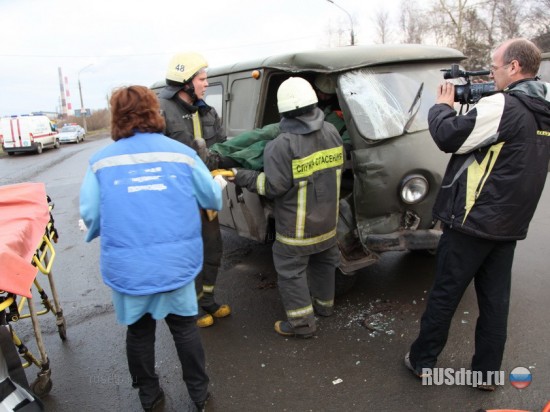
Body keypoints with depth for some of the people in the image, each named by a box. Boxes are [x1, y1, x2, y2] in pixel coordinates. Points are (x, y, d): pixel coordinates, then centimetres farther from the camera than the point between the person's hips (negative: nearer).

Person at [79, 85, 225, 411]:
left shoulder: (102, 161, -2)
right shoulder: (181, 153, -2)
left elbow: (91, 214, -1)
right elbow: (212, 199, 6)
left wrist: (93, 232, 23)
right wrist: (221, 183, 29)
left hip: (126, 268, 1)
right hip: (176, 262, 0)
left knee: (139, 331, 22)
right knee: (184, 326, 20)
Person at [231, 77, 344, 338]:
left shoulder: (284, 145, -25)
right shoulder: (331, 133, -3)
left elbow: (273, 187, -22)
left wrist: (241, 177, -12)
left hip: (297, 226, -7)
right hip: (327, 220, 7)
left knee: (290, 270, 8)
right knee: (323, 261, 25)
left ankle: (302, 322, 15)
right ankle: (324, 303, 43)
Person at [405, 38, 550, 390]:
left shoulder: (503, 106, -18)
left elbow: (449, 138, -16)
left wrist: (443, 105, 1)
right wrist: (476, 104, 8)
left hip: (473, 220, -8)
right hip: (510, 225, 8)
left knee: (444, 294, 6)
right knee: (495, 300, 15)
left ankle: (423, 360, 21)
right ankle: (488, 372, 27)